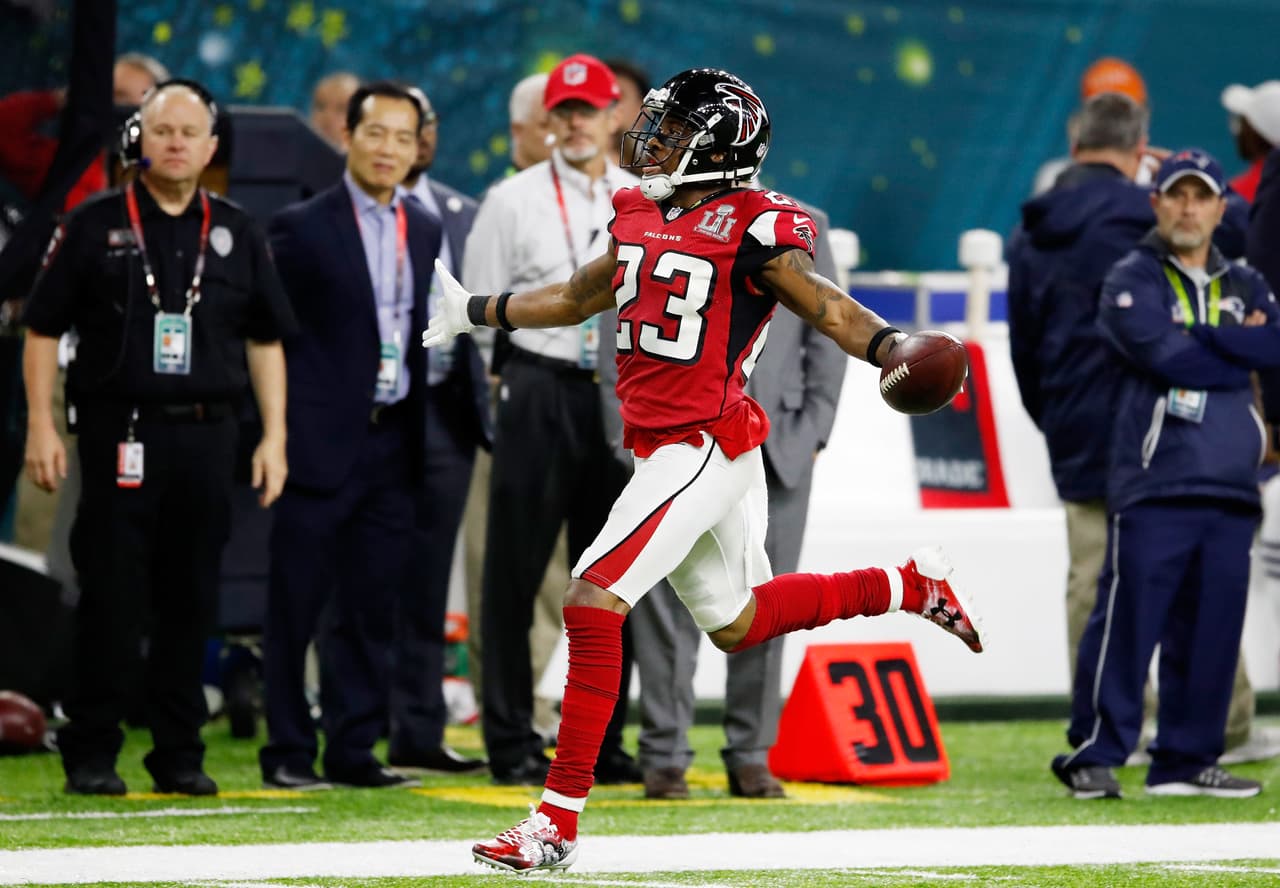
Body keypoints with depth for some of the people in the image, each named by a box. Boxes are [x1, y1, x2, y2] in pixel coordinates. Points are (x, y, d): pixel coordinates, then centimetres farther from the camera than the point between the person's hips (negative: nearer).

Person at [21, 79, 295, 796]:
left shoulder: (236, 233, 12)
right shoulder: (95, 226, 3)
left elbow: (265, 340, 14)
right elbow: (44, 329, 3)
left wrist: (274, 436, 7)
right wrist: (41, 427, -4)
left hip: (207, 436, 3)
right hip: (121, 434, -3)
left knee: (192, 602, 5)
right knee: (112, 600, -4)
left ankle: (180, 754, 12)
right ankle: (92, 755, 2)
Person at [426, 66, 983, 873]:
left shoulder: (749, 229, -12)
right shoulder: (643, 217, 11)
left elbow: (826, 307, -18)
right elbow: (577, 299, 27)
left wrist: (893, 350, -37)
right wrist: (473, 312, 34)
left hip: (705, 446, -9)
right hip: (661, 442, 9)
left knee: (595, 603, -16)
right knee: (738, 622, 22)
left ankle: (560, 820, -14)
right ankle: (912, 584, 37)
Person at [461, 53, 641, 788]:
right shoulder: (514, 201, 2)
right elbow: (482, 304, 2)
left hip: (623, 395, 3)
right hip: (541, 390, -3)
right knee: (516, 569, -2)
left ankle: (603, 741, 12)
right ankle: (512, 742, 2)